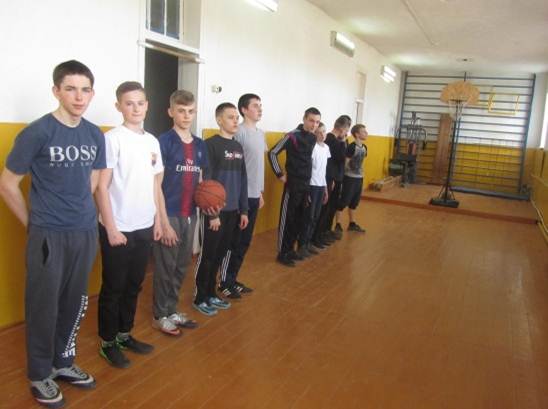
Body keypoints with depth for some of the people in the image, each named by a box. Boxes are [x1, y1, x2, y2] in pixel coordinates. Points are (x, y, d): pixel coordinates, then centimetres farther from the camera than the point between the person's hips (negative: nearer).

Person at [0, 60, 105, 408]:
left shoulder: (95, 135, 4)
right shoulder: (37, 133, -11)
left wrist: (81, 215, 12)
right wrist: (34, 223, -1)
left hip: (86, 233, 5)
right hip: (48, 235, -5)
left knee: (74, 303, 16)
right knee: (44, 306, 8)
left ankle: (63, 362, 36)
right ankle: (40, 374, 27)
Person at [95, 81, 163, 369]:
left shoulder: (152, 141, 8)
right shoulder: (112, 139, -10)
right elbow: (101, 187, -12)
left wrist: (157, 220, 12)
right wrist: (111, 227, -14)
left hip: (144, 227, 6)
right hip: (118, 229, -6)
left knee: (134, 285, 16)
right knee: (113, 288, 7)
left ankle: (124, 335, 32)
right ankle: (107, 342, 23)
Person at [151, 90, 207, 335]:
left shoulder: (200, 145, 8)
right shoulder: (164, 142, -9)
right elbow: (156, 184, -11)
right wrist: (164, 221, -15)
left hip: (190, 215, 6)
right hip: (169, 215, -6)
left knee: (181, 267, 15)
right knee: (165, 268, 6)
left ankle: (172, 311, 31)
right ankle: (160, 316, 22)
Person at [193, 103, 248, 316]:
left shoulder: (238, 147, 10)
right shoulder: (211, 145, -11)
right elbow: (205, 182, -15)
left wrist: (243, 210, 11)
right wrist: (212, 213, -16)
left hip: (232, 211, 7)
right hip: (214, 211, -6)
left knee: (219, 255, 15)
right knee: (207, 255, 4)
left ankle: (211, 293, 28)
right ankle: (200, 298, 18)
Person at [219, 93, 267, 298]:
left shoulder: (260, 133, 13)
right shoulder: (239, 132, -13)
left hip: (254, 195, 8)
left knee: (244, 242, 14)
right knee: (234, 242, 1)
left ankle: (232, 279, 25)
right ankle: (225, 282, 14)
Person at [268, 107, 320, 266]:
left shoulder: (313, 138, 8)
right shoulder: (292, 136, -13)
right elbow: (272, 153, -10)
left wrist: (308, 180, 15)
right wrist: (280, 174, -10)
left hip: (306, 185, 7)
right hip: (293, 184, -7)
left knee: (299, 219, 13)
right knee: (287, 218, 0)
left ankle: (290, 249, 26)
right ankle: (282, 253, 9)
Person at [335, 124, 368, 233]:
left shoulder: (364, 147, 8)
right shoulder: (352, 147, -16)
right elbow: (344, 163, -16)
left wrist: (361, 176, 17)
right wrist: (342, 177, -16)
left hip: (359, 178, 8)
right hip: (350, 178, -8)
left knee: (355, 202, 16)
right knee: (344, 201, -1)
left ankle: (352, 224, 27)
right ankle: (338, 224, 10)